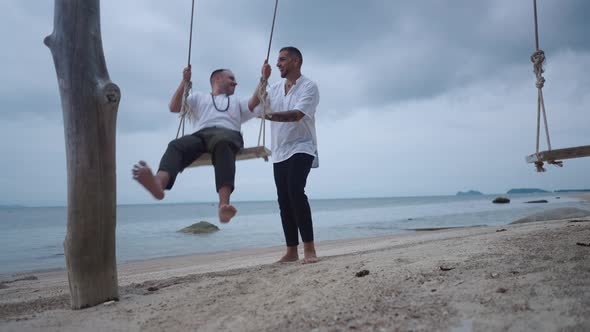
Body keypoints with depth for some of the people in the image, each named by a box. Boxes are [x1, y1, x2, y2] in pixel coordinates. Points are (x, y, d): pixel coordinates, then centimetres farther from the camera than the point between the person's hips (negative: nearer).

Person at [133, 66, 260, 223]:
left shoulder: (237, 101, 41)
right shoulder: (199, 97, 36)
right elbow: (174, 108, 21)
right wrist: (184, 81, 15)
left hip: (228, 134, -1)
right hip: (201, 134, 1)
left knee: (222, 143, -41)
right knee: (176, 145, -34)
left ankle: (224, 204, -62)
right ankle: (158, 184, -66)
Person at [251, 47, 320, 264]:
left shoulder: (309, 87, -5)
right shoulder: (275, 88, 13)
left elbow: (296, 115, -22)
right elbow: (251, 106, 5)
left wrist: (267, 115, -33)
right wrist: (263, 80, -3)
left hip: (301, 148, -6)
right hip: (280, 152, 7)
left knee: (295, 190, -26)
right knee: (284, 199, 5)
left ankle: (309, 249, -21)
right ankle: (291, 251, 13)